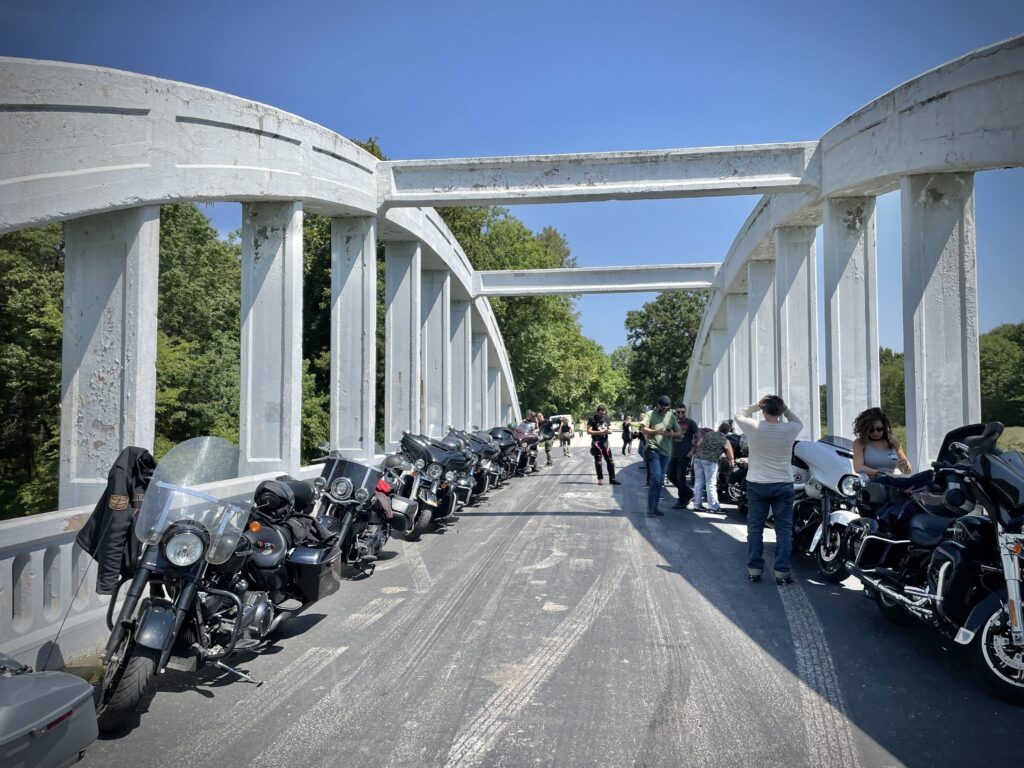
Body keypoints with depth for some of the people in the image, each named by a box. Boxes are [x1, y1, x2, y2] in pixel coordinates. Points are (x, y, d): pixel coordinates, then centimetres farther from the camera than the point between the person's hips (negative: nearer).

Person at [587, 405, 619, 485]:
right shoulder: (592, 419, -6)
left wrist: (608, 431, -11)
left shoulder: (607, 419, 9)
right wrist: (599, 432, -19)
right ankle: (600, 479, 12)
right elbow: (588, 431, -10)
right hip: (596, 442, -4)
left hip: (605, 442, 5)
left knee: (610, 460, 4)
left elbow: (610, 430, 13)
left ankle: (612, 479, 9)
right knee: (598, 461, 3)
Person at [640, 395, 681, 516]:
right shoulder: (651, 414, 0)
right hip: (653, 449, -5)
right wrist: (656, 431, -23)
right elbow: (643, 429, -10)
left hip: (666, 451, 5)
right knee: (656, 476, -17)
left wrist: (670, 434, -8)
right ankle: (650, 507, -10)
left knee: (660, 480, 8)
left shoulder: (671, 416, 14)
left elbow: (679, 434, 12)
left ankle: (655, 507, 16)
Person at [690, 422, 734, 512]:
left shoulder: (708, 434, 16)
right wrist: (732, 463, 29)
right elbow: (731, 457, 11)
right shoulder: (725, 441, 5)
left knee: (698, 482, 11)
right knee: (711, 485, 1)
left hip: (698, 459, 4)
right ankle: (713, 507, 6)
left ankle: (697, 504, 17)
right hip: (710, 461, -4)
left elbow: (697, 445, 14)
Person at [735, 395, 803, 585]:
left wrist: (756, 405, 8)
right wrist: (785, 409, 5)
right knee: (784, 529, 6)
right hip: (783, 485, 0)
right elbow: (799, 423, 15)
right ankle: (782, 572, 4)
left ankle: (754, 569, 11)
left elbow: (739, 415, 9)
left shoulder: (753, 427, -13)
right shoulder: (790, 429, -10)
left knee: (755, 528, 9)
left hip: (757, 484, 0)